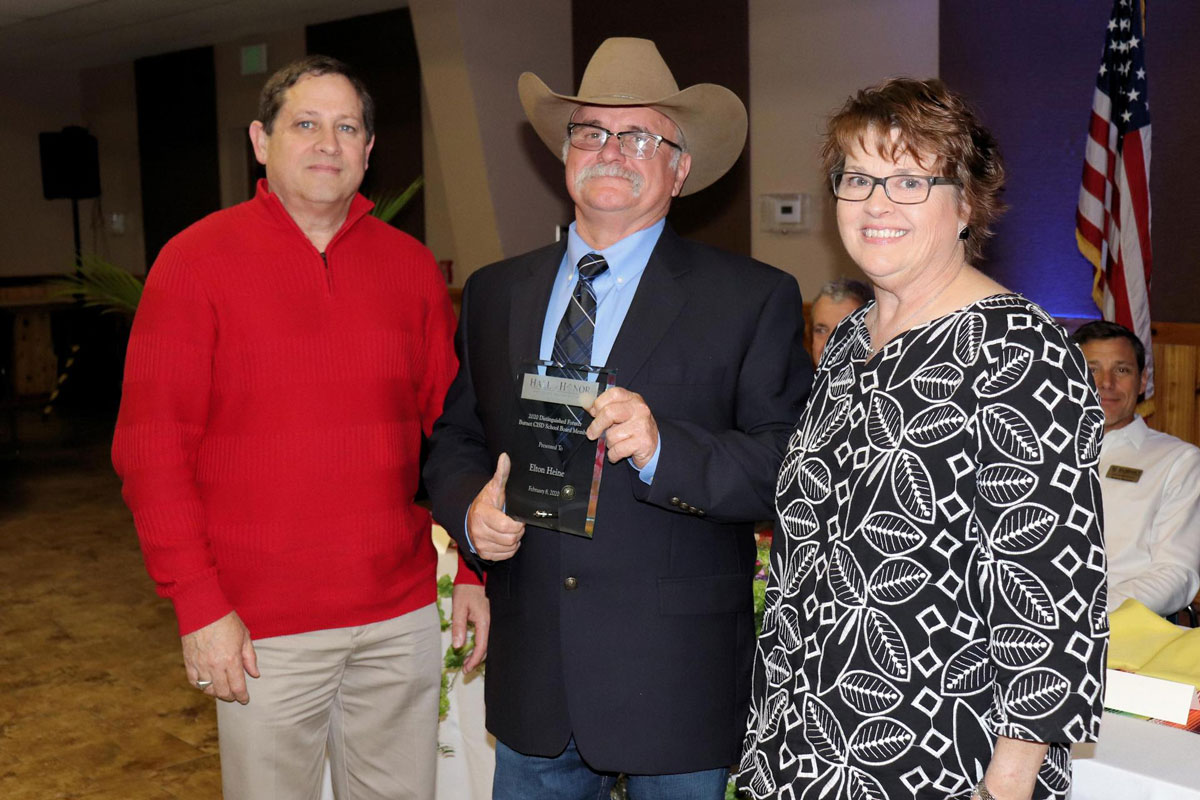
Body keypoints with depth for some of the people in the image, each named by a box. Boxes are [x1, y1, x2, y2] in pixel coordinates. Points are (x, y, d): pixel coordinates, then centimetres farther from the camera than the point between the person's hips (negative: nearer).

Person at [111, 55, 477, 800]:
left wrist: (473, 572, 4)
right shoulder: (196, 259, -4)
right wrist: (200, 605, -10)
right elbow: (151, 447, -6)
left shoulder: (411, 266, 6)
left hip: (403, 615, 3)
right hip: (264, 631, -3)